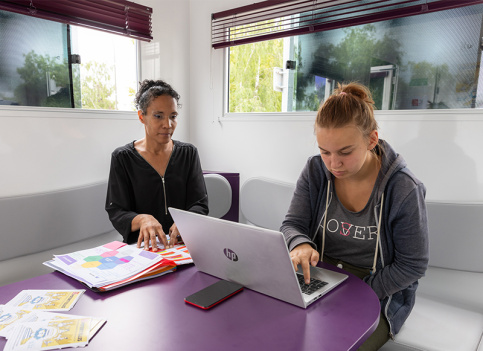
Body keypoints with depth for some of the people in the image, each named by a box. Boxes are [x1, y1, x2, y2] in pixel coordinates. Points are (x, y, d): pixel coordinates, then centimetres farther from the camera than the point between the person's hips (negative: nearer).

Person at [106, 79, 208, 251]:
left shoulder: (188, 153, 7)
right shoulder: (122, 158, 1)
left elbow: (200, 204, 3)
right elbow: (116, 213, -2)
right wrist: (142, 219, -24)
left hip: (184, 244, 2)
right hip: (142, 247, -1)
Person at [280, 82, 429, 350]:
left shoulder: (404, 189, -16)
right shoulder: (315, 171, -5)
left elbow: (412, 265, -9)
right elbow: (292, 224, -2)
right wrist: (300, 244, -27)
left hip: (379, 295, -2)